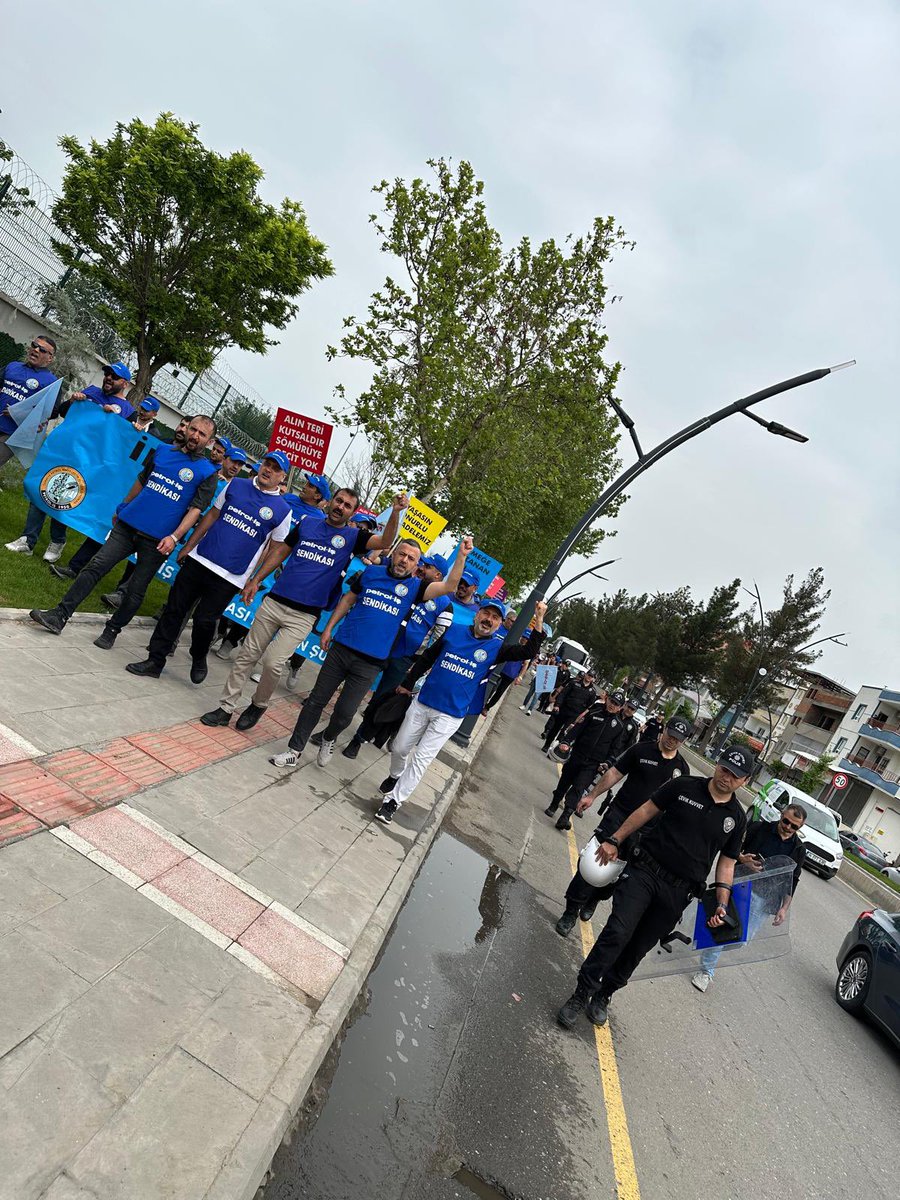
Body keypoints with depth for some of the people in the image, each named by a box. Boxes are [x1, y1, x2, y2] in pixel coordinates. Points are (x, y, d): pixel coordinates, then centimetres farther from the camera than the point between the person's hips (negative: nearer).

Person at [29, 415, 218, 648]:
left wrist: (175, 537, -21)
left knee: (136, 590, 3)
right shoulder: (162, 451, 11)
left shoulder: (207, 472, -4)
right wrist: (122, 508, 26)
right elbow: (140, 481, 23)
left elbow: (196, 509, -11)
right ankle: (59, 616, 2)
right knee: (95, 566, -3)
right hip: (127, 524, 4)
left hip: (157, 540, -4)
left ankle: (112, 630, 20)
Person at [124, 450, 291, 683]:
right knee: (174, 610, 5)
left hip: (230, 578, -3)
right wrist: (188, 546, 11)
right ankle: (155, 662, 16)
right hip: (199, 560, 3)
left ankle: (199, 659, 26)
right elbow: (212, 515, 13)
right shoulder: (235, 485, 8)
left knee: (204, 620, -3)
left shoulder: (282, 511, -1)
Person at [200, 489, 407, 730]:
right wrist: (255, 580, 11)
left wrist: (395, 512, -29)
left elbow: (385, 541, -13)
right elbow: (280, 552, 15)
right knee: (247, 656, 7)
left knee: (273, 663, -10)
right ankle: (226, 708, 20)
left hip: (304, 615, -3)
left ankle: (258, 705, 18)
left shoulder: (352, 536, 2)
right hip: (274, 601, 3)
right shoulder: (306, 524, 9)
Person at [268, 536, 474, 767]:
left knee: (345, 712, 3)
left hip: (370, 662, -1)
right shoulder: (371, 572, 4)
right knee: (316, 700, 8)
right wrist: (328, 629, 11)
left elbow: (449, 586, -14)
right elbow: (348, 600, 13)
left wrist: (462, 556, -24)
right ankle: (294, 750, 21)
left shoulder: (414, 587, 0)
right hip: (341, 648, 2)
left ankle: (328, 739, 36)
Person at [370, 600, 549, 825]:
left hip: (450, 716, -3)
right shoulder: (455, 630, 1)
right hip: (422, 703, 3)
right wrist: (407, 684, 16)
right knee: (399, 748, 15)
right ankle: (395, 777, 46)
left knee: (421, 759, -6)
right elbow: (427, 658, 10)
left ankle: (393, 801, 7)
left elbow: (528, 651, -18)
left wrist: (539, 620, -26)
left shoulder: (497, 646, -3)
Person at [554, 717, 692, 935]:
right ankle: (571, 911, 1)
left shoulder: (682, 768, 5)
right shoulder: (640, 750, -4)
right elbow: (614, 773, 0)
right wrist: (592, 795, -4)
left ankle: (592, 902, 34)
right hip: (618, 815, -2)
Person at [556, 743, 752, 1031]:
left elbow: (726, 864, 11)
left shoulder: (736, 818, 5)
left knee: (637, 949, 9)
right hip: (644, 870, -2)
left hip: (676, 893, 2)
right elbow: (647, 810, 4)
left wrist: (722, 904, 1)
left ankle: (603, 995, 30)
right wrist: (615, 840, 2)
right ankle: (581, 993, -1)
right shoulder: (684, 786, -2)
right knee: (617, 932, -15)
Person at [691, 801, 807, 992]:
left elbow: (791, 882, 10)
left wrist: (783, 908, 1)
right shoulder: (759, 828, 0)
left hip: (762, 898, 2)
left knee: (745, 936, -1)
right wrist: (742, 858, -19)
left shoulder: (798, 850, 7)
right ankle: (706, 971, 10)